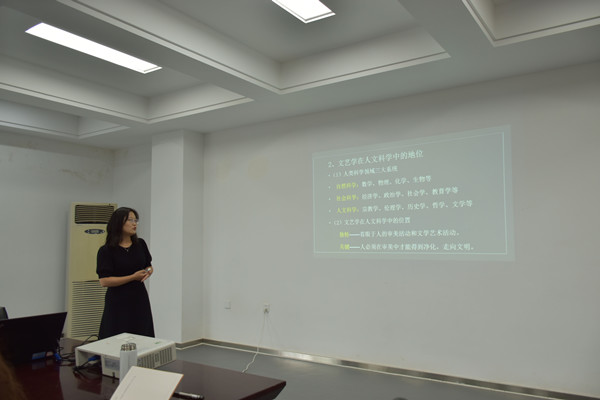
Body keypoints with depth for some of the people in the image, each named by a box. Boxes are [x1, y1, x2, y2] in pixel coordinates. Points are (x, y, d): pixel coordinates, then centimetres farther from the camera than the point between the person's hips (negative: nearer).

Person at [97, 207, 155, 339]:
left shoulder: (140, 244, 4)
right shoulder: (106, 250, -9)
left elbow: (149, 266, 16)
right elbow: (104, 281, -15)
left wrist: (148, 272, -8)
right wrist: (133, 277, -20)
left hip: (139, 299, 4)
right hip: (119, 302, -4)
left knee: (143, 338, 6)